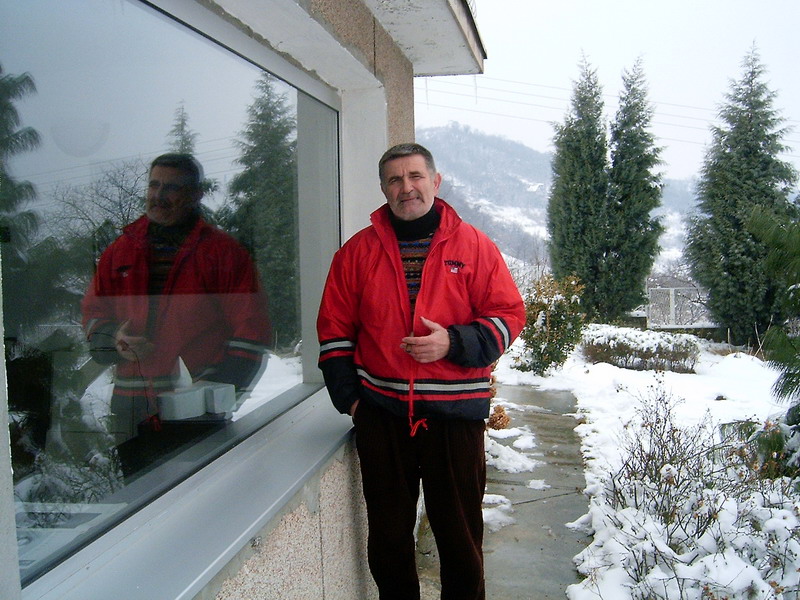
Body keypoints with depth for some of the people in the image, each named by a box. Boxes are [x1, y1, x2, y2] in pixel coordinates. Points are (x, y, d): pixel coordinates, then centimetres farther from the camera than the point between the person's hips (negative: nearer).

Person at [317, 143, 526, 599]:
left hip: (455, 413, -1)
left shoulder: (474, 246, 3)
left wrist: (453, 343, -15)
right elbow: (335, 328, 9)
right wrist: (349, 395, 2)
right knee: (388, 536, 14)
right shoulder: (358, 250, 7)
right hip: (380, 413, 2)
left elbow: (509, 315, 0)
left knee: (461, 535, 9)